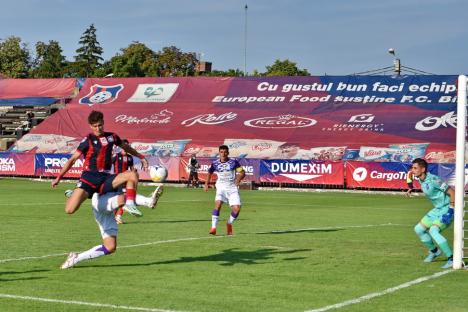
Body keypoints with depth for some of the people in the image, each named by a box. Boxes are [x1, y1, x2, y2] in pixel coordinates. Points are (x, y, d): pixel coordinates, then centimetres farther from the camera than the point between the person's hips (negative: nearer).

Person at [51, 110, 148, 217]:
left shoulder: (111, 137, 10)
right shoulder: (88, 140, -2)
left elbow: (125, 147, 30)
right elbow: (72, 159, 0)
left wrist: (141, 157, 34)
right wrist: (58, 177, -4)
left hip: (105, 177, 3)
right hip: (89, 177, -3)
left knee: (133, 175, -18)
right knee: (69, 209, -18)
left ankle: (130, 204, -13)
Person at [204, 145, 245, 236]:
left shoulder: (234, 162, -4)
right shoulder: (215, 163, 1)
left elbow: (242, 172, -2)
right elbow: (210, 173, 19)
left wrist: (239, 178, -21)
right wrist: (206, 184, 16)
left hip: (232, 188, 0)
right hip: (221, 187, 0)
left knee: (236, 209, -10)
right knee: (218, 204, -24)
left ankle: (229, 224, 19)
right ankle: (213, 228, -22)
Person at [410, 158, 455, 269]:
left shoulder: (433, 180, -24)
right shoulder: (421, 181, 3)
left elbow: (452, 192, -21)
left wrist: (451, 209, -21)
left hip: (447, 209, -10)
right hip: (437, 209, 10)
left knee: (433, 230, -27)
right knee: (419, 229, 10)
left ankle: (452, 259, -20)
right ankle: (434, 251, 31)